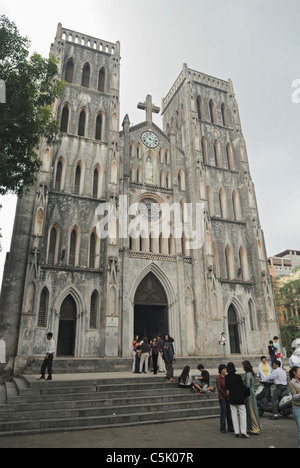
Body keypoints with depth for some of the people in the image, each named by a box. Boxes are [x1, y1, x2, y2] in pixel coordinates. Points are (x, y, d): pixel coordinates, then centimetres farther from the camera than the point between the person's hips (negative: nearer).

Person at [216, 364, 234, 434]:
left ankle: (230, 428, 20)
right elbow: (219, 388, -13)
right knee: (223, 413, 2)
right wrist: (226, 395, -13)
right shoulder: (218, 378, -11)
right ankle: (222, 429, 14)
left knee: (229, 413, 10)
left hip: (228, 397, 6)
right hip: (222, 397, -6)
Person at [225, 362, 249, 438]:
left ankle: (236, 432, 14)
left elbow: (226, 387, 4)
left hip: (231, 398, 3)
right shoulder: (238, 377, -13)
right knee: (243, 413, 6)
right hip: (239, 397, -3)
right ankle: (243, 431, 0)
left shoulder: (226, 377, -5)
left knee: (234, 414, 10)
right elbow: (242, 387, -5)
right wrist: (243, 396, 11)